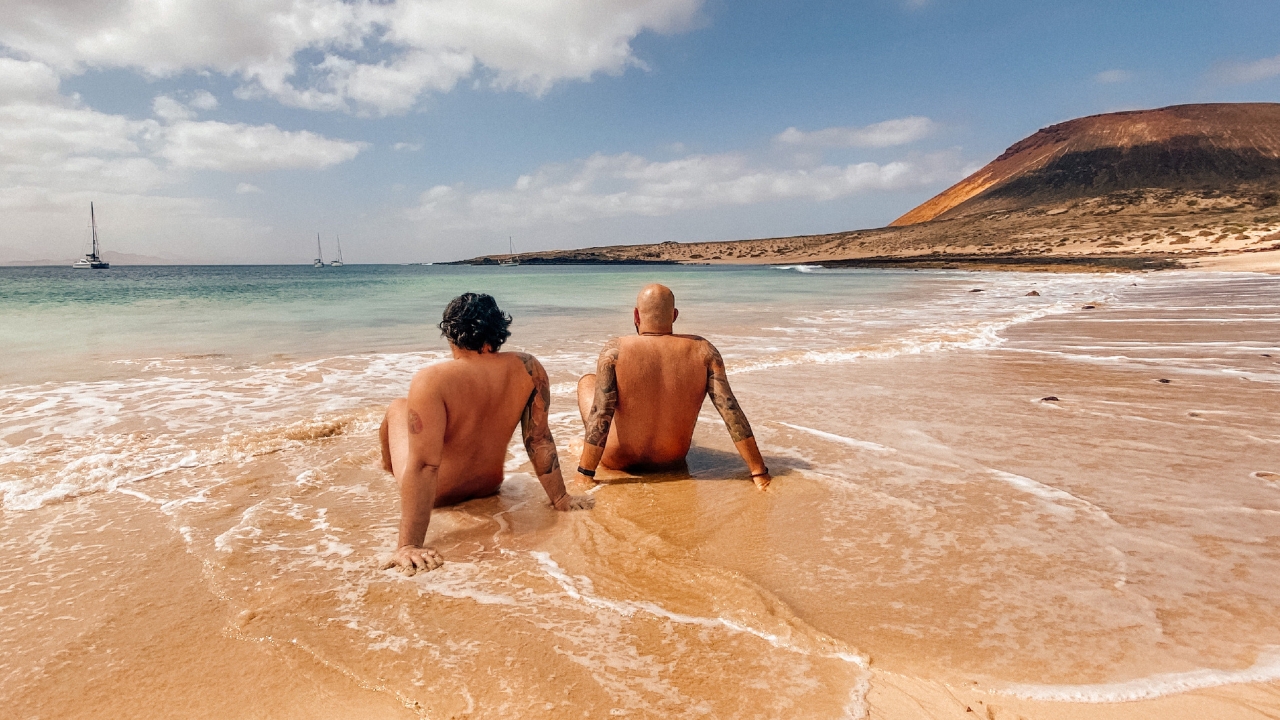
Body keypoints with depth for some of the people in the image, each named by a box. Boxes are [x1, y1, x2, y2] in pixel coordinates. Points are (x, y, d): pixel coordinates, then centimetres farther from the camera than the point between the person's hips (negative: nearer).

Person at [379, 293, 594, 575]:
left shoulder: (432, 380, -32)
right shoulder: (528, 368, -19)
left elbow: (423, 466, -33)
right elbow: (540, 439, -12)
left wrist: (409, 545, -30)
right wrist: (560, 498, -2)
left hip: (439, 492, -3)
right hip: (489, 486, 4)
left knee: (398, 407, 25)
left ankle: (389, 466, 59)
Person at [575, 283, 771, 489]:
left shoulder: (615, 350, -20)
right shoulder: (702, 350, -15)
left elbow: (600, 414, -24)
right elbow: (730, 410, -19)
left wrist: (585, 473, -19)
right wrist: (759, 473, -15)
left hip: (618, 460, -2)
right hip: (673, 461, 3)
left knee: (587, 381, 22)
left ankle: (588, 449, 34)